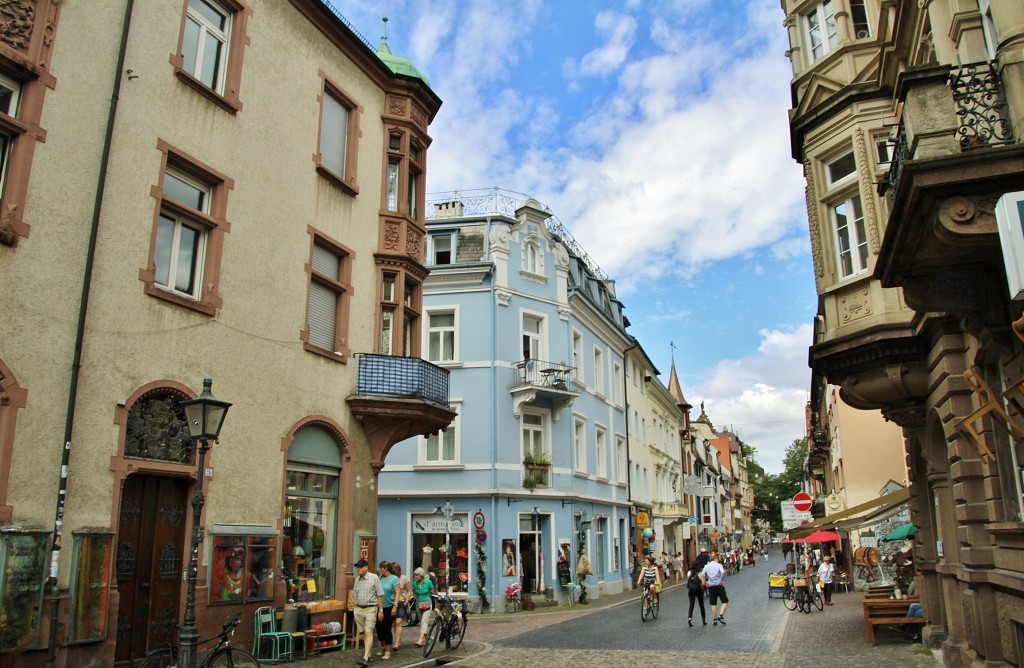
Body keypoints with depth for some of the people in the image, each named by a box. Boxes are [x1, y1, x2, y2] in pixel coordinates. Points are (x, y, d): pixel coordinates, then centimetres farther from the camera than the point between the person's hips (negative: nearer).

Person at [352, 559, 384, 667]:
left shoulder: (374, 578, -8)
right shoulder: (357, 579, 9)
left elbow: (380, 595, -6)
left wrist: (381, 610, -8)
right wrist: (354, 608, 13)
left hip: (370, 608, -6)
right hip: (358, 609, 6)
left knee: (368, 633, -11)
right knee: (363, 633, 11)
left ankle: (365, 658, -17)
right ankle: (368, 654, 22)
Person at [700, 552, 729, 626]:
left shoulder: (706, 566, 7)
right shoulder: (719, 565, -2)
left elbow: (702, 575, -6)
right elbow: (723, 572, -21)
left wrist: (704, 582, 1)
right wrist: (722, 581, -12)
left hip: (711, 587, 3)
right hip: (719, 586, -3)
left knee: (713, 604, 11)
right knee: (725, 601, 8)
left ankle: (714, 620, 11)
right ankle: (721, 615, -9)